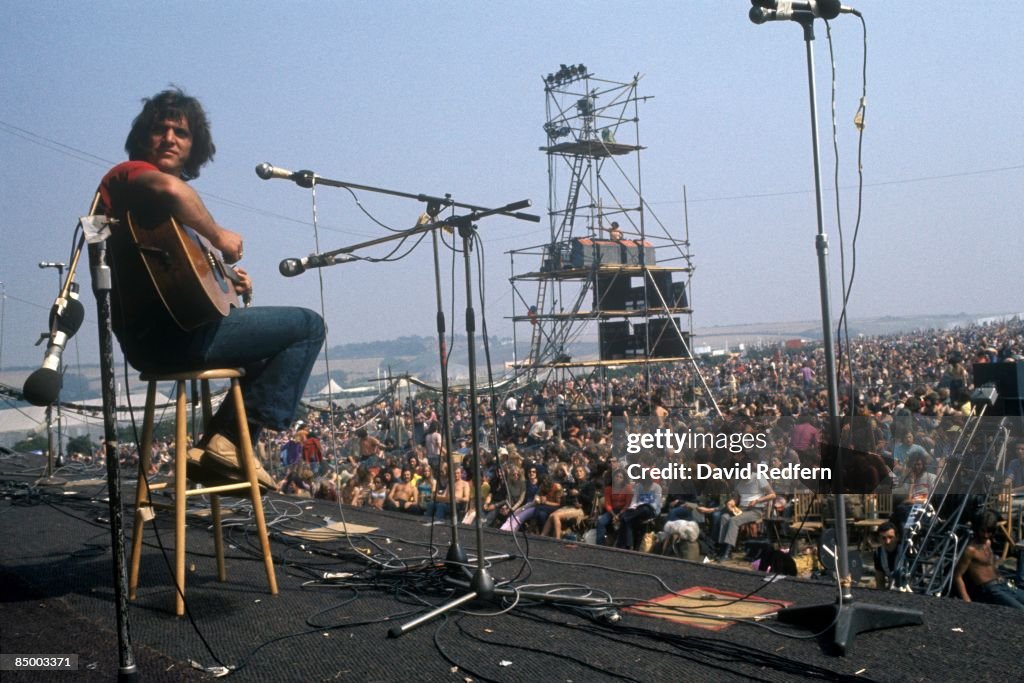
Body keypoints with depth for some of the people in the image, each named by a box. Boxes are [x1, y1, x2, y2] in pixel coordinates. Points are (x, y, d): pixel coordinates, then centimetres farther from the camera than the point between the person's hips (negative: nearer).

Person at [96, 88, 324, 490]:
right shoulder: (128, 173, -5)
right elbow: (171, 188, -31)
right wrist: (218, 237, -18)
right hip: (173, 333, -10)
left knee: (272, 343, 30)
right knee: (308, 326, -2)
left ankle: (214, 447, 17)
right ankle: (232, 441, -7)